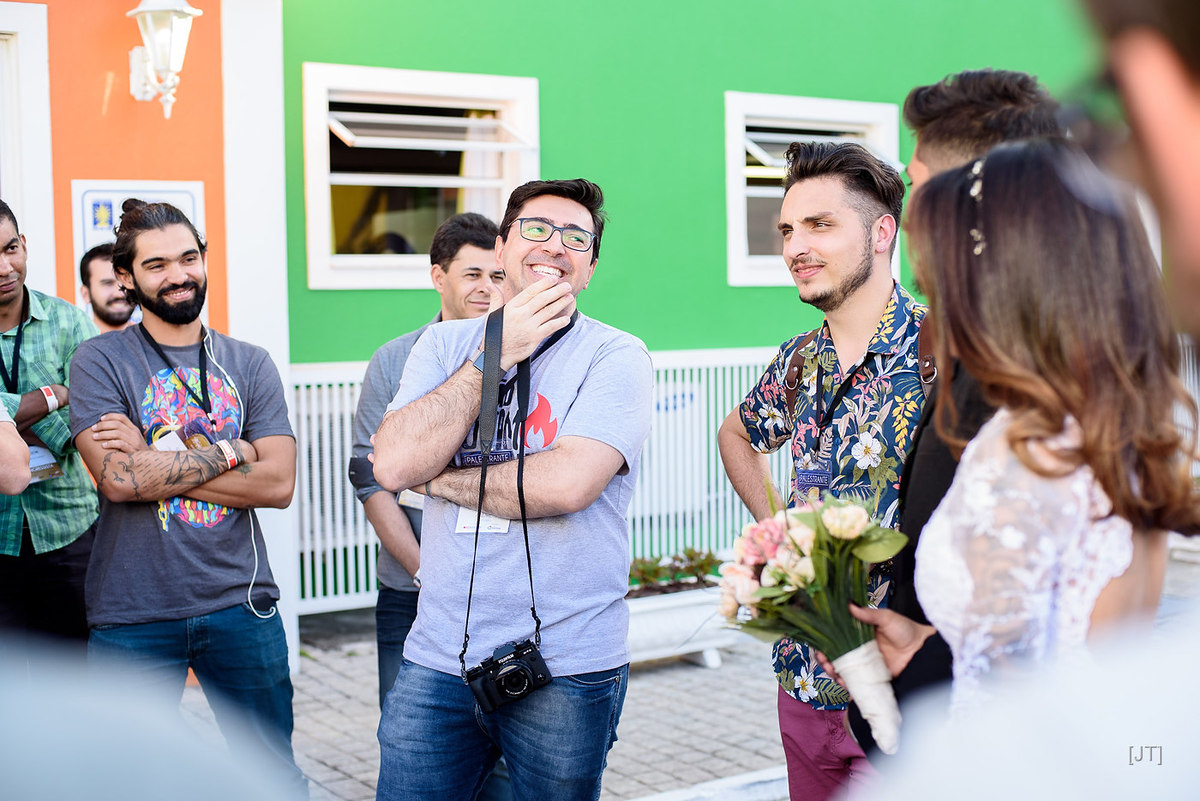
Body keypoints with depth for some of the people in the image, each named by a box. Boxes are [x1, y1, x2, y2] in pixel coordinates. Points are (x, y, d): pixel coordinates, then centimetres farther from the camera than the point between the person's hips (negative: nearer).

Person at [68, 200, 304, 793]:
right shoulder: (100, 360, -1)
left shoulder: (249, 365, 6)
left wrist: (156, 464, -11)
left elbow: (278, 484, -6)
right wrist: (229, 451, -9)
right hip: (132, 613, -2)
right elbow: (119, 478, -15)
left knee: (275, 774, 12)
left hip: (240, 604, 2)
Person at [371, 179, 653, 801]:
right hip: (438, 656, 3)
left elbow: (568, 483, -19)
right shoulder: (444, 343, 8)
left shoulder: (615, 355, -4)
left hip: (564, 668, -3)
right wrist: (496, 354, -9)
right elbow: (392, 466, -8)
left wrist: (440, 478, -7)